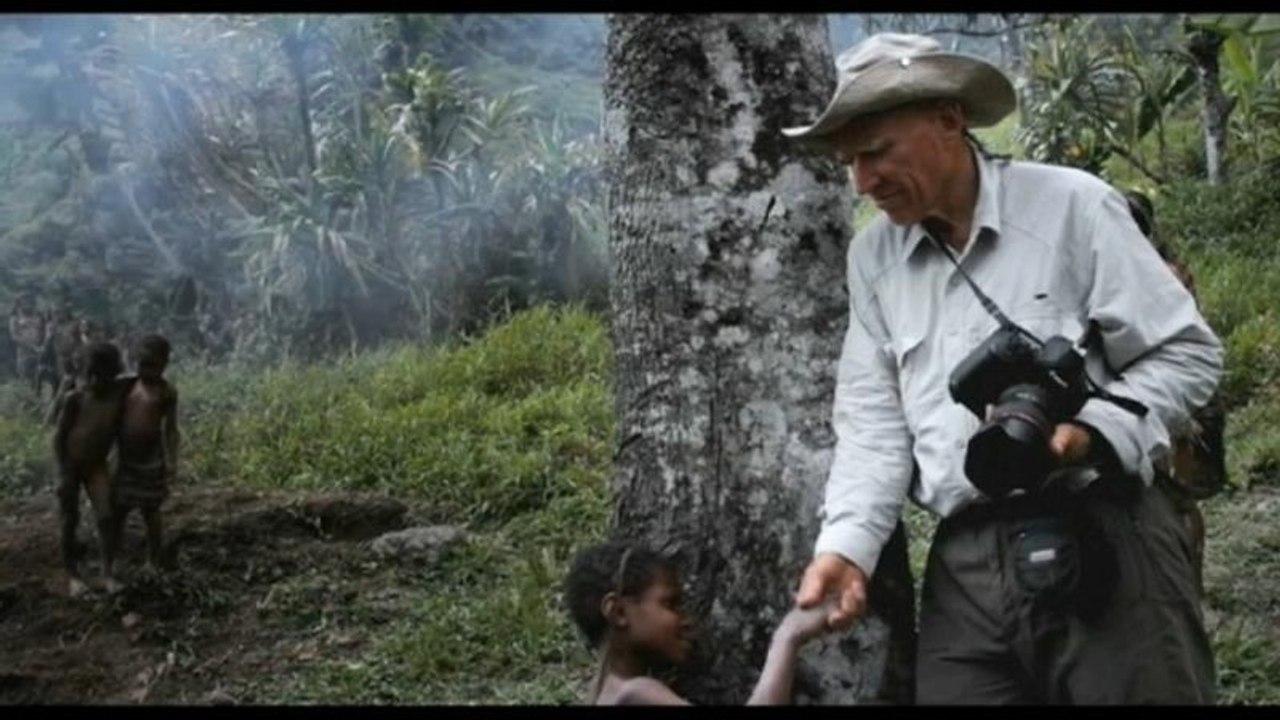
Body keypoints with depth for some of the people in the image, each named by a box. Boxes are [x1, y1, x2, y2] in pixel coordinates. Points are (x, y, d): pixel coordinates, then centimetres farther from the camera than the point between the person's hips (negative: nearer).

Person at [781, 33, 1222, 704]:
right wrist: (847, 542, -7)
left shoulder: (1071, 205, -1)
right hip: (963, 564, 4)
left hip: (1106, 538, -3)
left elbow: (1186, 352, 0)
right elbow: (873, 423, 9)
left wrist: (1091, 432, -16)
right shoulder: (871, 257, 12)